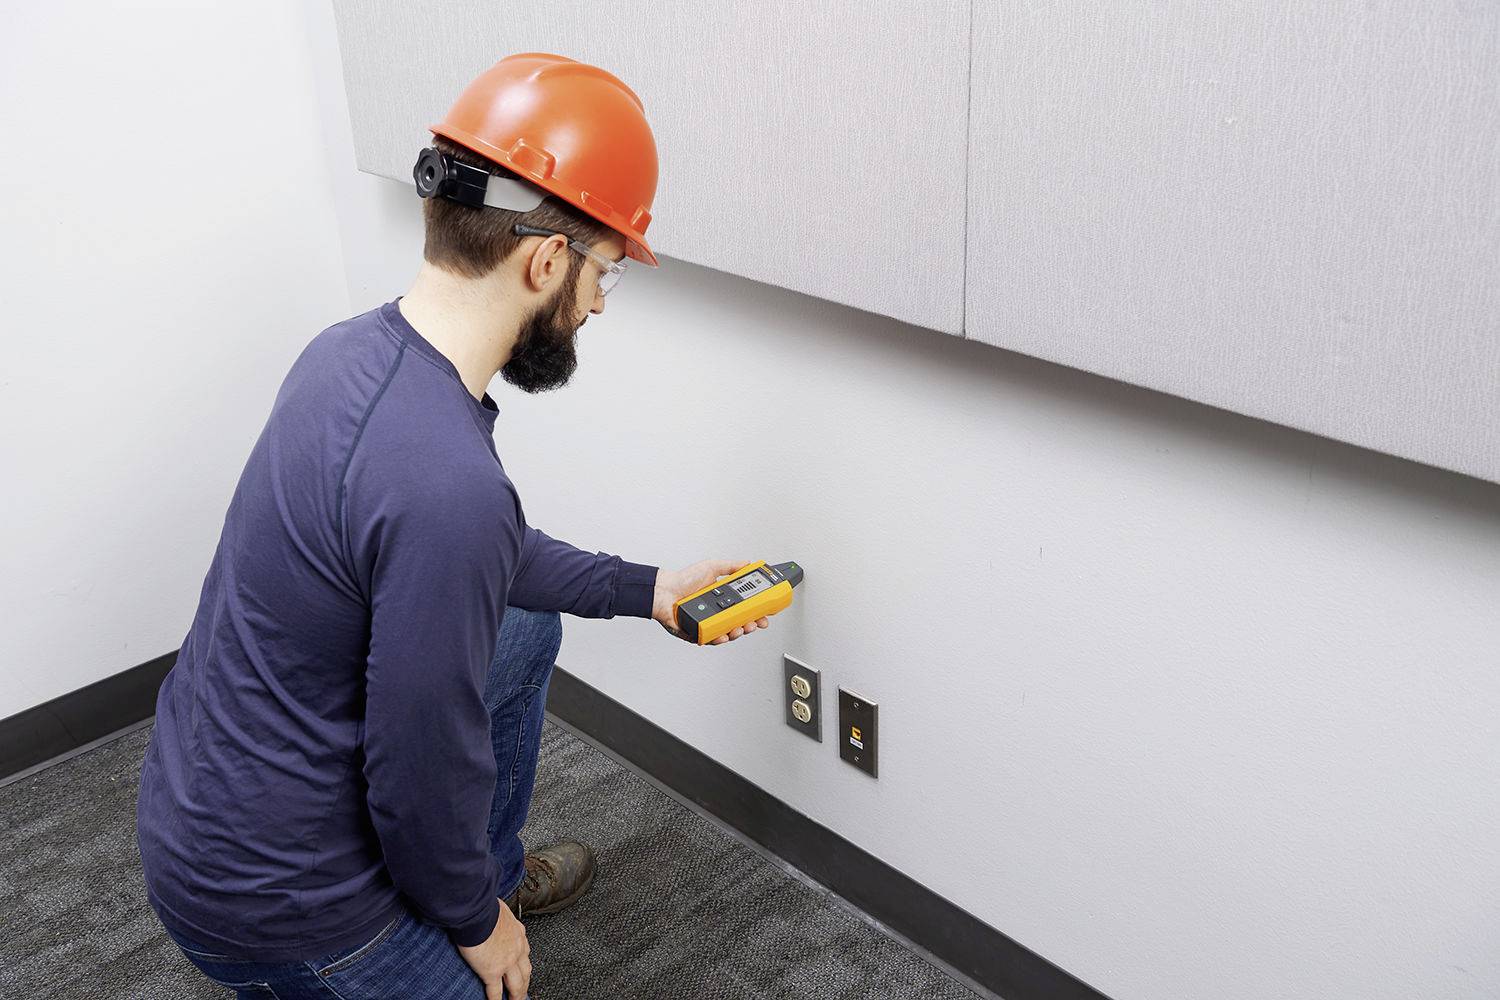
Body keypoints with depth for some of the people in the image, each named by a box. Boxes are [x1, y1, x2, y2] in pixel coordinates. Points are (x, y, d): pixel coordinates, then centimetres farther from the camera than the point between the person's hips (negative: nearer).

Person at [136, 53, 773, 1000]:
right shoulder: (446, 484, -35)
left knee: (525, 627, 20)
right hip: (268, 894, -8)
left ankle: (494, 871, 36)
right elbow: (423, 778, -25)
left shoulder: (357, 347, -4)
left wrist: (644, 589, 15)